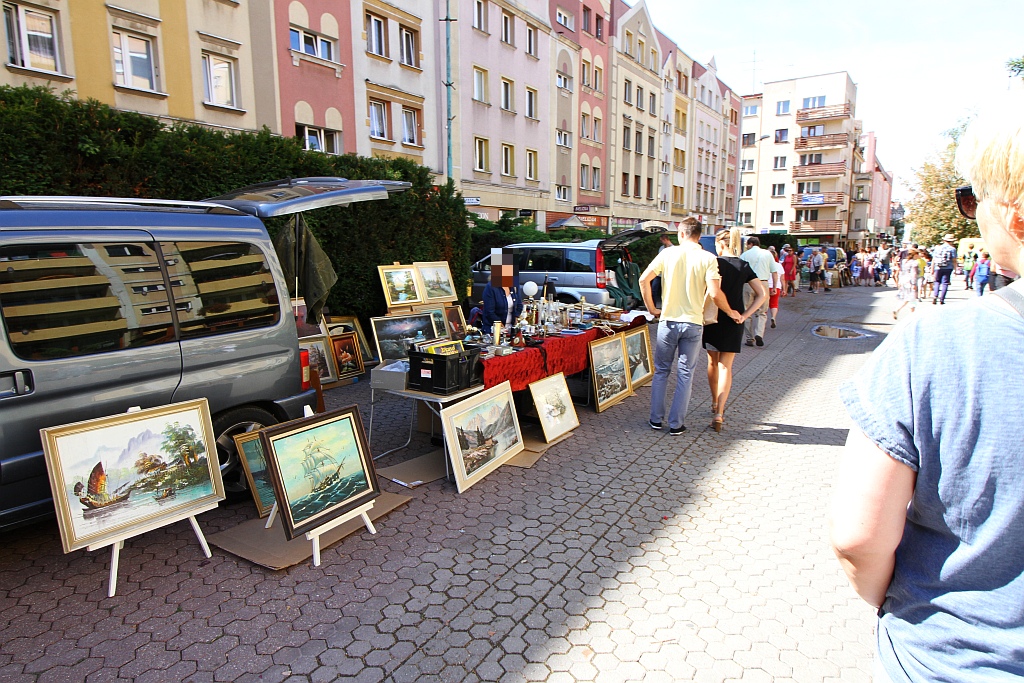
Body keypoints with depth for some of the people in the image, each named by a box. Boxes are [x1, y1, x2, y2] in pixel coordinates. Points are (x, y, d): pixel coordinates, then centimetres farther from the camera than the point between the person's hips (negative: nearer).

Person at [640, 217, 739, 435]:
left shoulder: (668, 253, -1)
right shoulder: (708, 258, -6)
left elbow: (644, 279, -7)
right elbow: (715, 293, -14)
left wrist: (651, 308, 4)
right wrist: (730, 312, 3)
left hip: (668, 321, 1)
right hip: (693, 323, -1)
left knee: (661, 371, 14)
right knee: (685, 374, 8)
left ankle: (656, 419, 19)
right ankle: (676, 424, 12)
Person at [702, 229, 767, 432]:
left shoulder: (715, 263, -7)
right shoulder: (744, 266, 4)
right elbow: (762, 294, 0)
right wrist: (745, 315, -2)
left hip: (713, 320, -2)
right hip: (734, 323, 2)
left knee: (713, 363, 16)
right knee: (725, 367, 3)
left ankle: (715, 403, 32)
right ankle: (719, 413, -8)